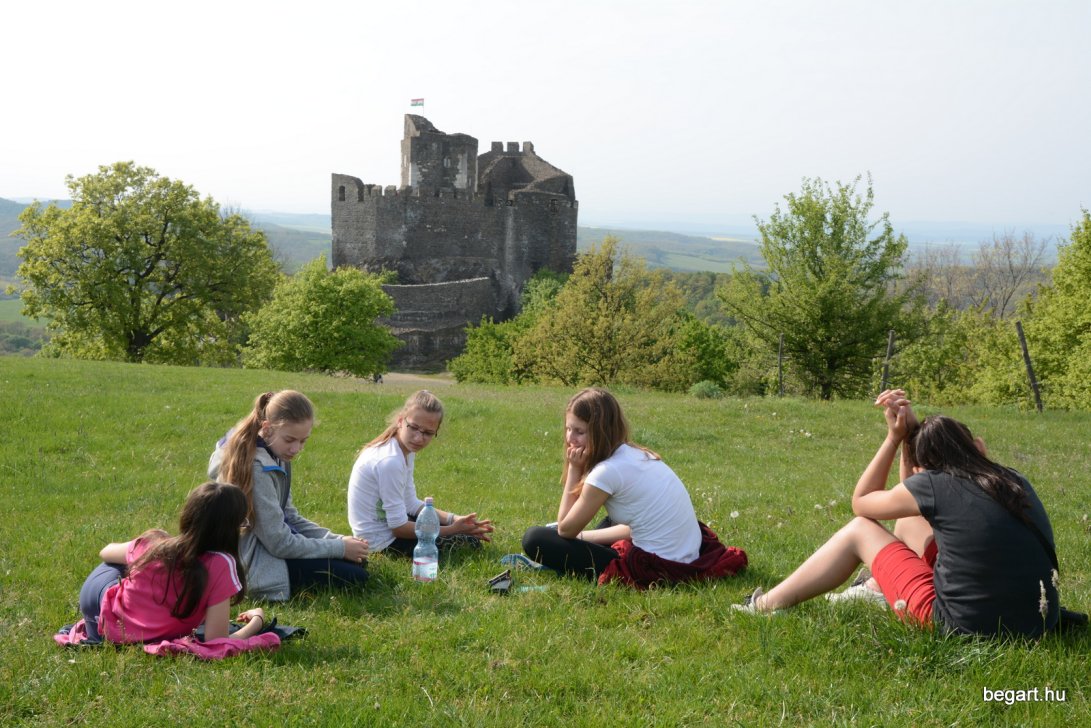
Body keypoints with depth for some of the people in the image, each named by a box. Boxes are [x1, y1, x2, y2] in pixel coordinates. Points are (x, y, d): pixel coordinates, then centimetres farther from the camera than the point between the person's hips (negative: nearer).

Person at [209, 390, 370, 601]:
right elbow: (280, 543, -23)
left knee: (358, 559, 11)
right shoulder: (257, 468, -27)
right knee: (354, 575, -12)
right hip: (255, 564, -9)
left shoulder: (276, 457, 3)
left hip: (267, 543, 9)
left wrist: (337, 539, -4)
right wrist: (339, 547, -15)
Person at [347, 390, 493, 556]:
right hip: (383, 540, -9)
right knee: (468, 541, -6)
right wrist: (453, 529, -19)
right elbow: (399, 527, -24)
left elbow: (411, 504, 7)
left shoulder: (406, 450, 1)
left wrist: (454, 519, -5)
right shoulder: (390, 461, -28)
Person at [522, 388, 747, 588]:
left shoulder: (608, 471, -16)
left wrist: (573, 469, -2)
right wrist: (583, 536, 18)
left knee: (535, 539, -5)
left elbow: (566, 529, -4)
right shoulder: (638, 455, 9)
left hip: (656, 570, -9)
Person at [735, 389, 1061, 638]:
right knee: (911, 519, 22)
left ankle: (768, 605, 22)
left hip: (964, 626, -7)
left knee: (861, 529, 12)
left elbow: (861, 502, 9)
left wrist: (894, 437, 11)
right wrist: (909, 432, 16)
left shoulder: (936, 484, -10)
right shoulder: (1012, 481, 8)